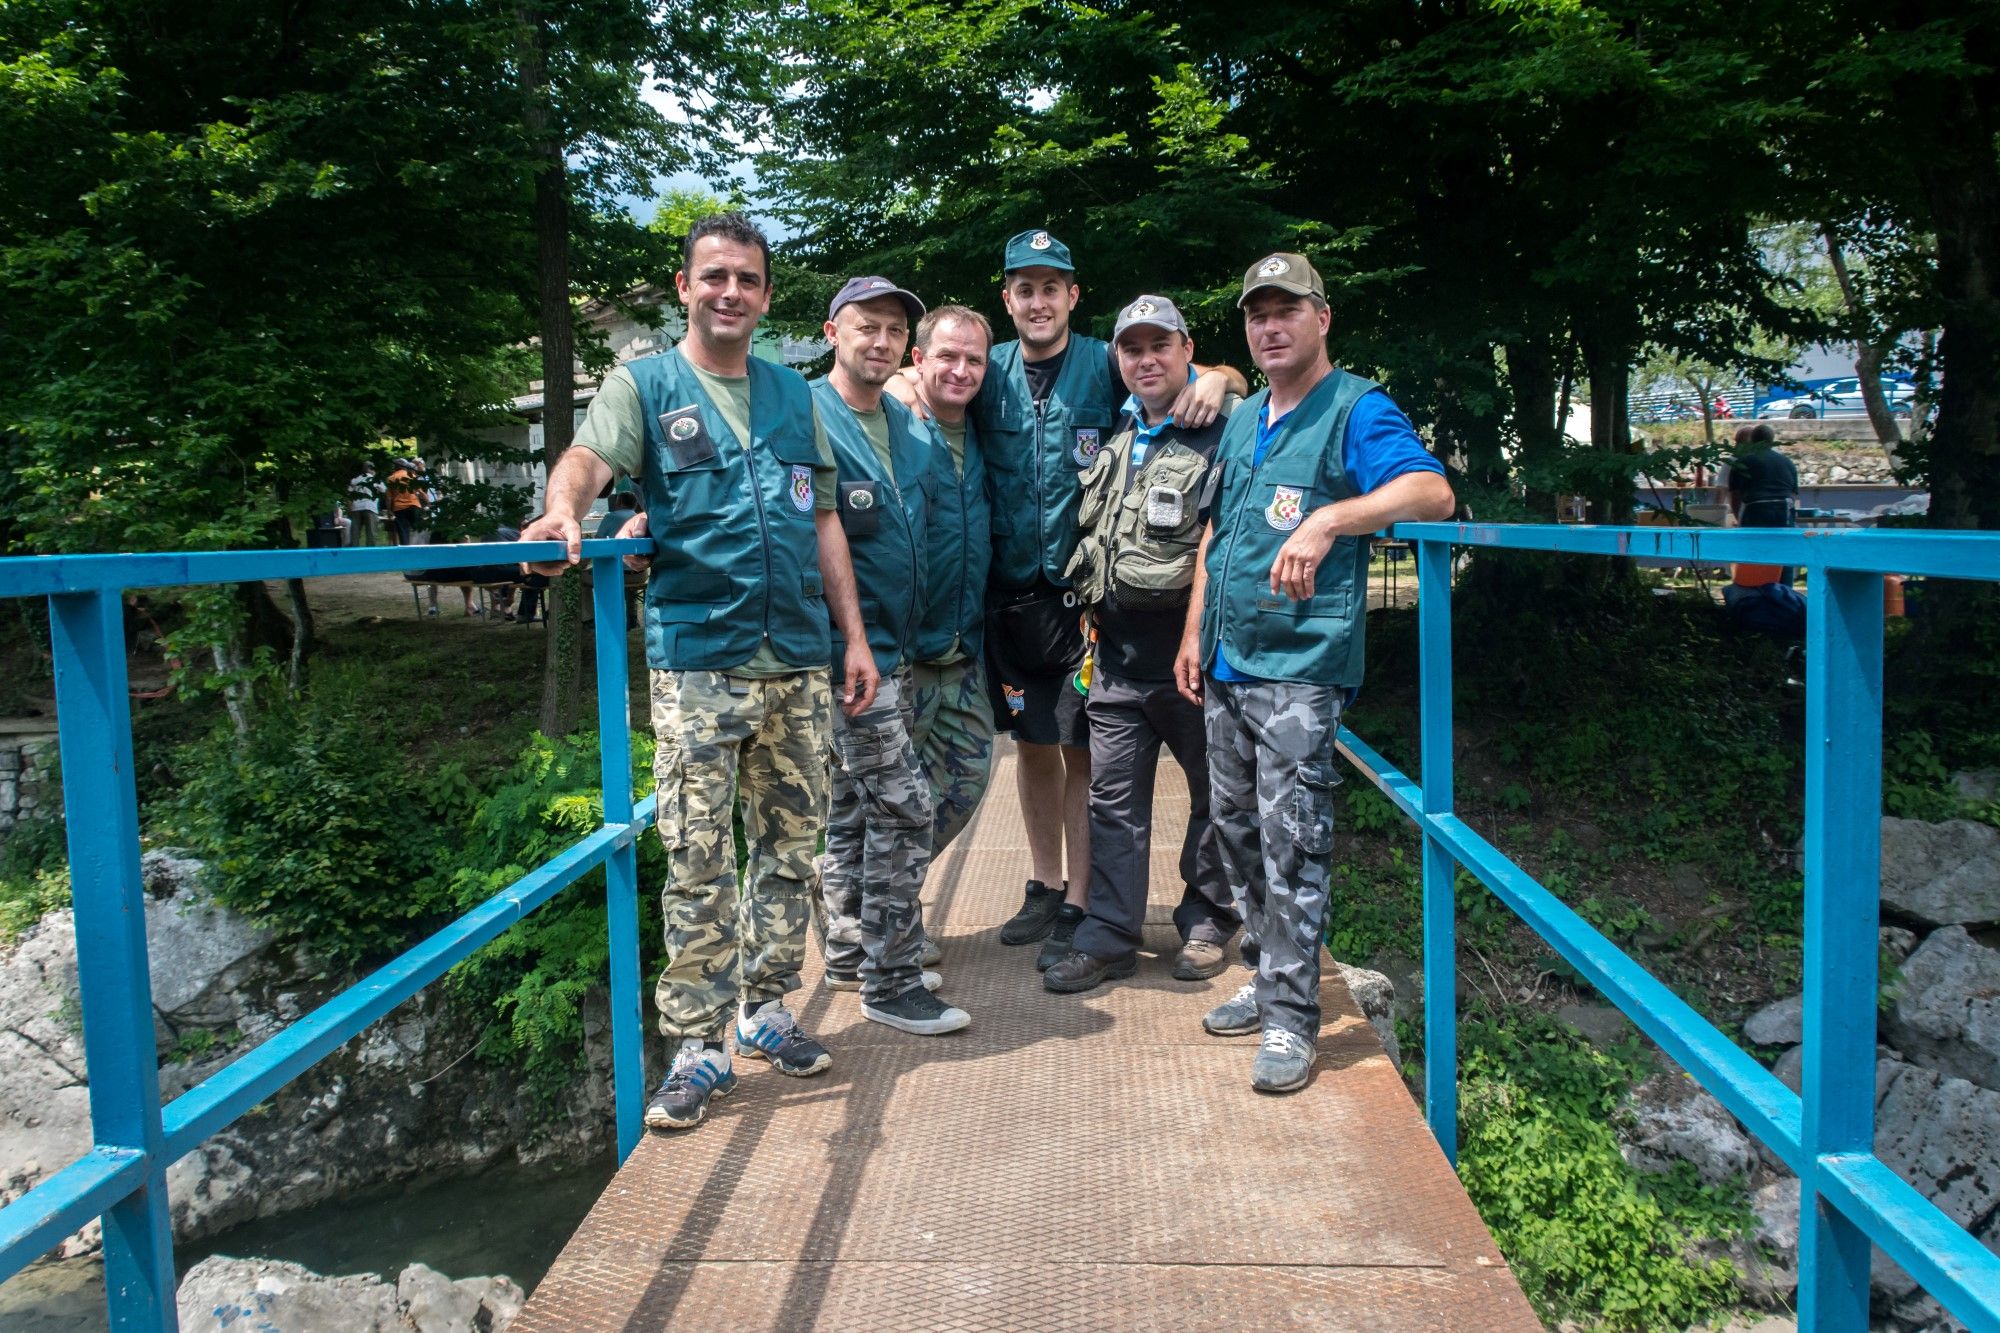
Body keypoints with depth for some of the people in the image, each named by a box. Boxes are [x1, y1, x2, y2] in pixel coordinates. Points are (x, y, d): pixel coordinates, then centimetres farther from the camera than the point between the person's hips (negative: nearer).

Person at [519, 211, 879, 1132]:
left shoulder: (792, 394, 16)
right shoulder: (644, 385, 4)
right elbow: (590, 455, -16)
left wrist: (854, 637, 11)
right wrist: (564, 510, -39)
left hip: (799, 663, 4)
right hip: (697, 663, -4)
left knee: (789, 848, 11)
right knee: (697, 863, -3)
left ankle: (767, 1008, 27)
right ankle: (696, 1047, 8)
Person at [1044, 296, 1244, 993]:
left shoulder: (1226, 428, -7)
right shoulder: (1114, 434, 14)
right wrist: (1094, 616, 18)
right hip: (1119, 652, 6)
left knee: (1214, 789, 10)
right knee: (1114, 795, 7)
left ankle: (1207, 921, 27)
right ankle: (1110, 936, 15)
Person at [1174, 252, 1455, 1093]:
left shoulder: (1356, 410, -6)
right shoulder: (1242, 421, 18)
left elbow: (1432, 492, -24)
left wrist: (1328, 520, -37)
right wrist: (1194, 634, 17)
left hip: (1300, 663, -8)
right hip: (1225, 663, 8)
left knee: (1291, 843, -7)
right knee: (1238, 832, 14)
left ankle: (1290, 1017, 3)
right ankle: (1271, 979, 29)